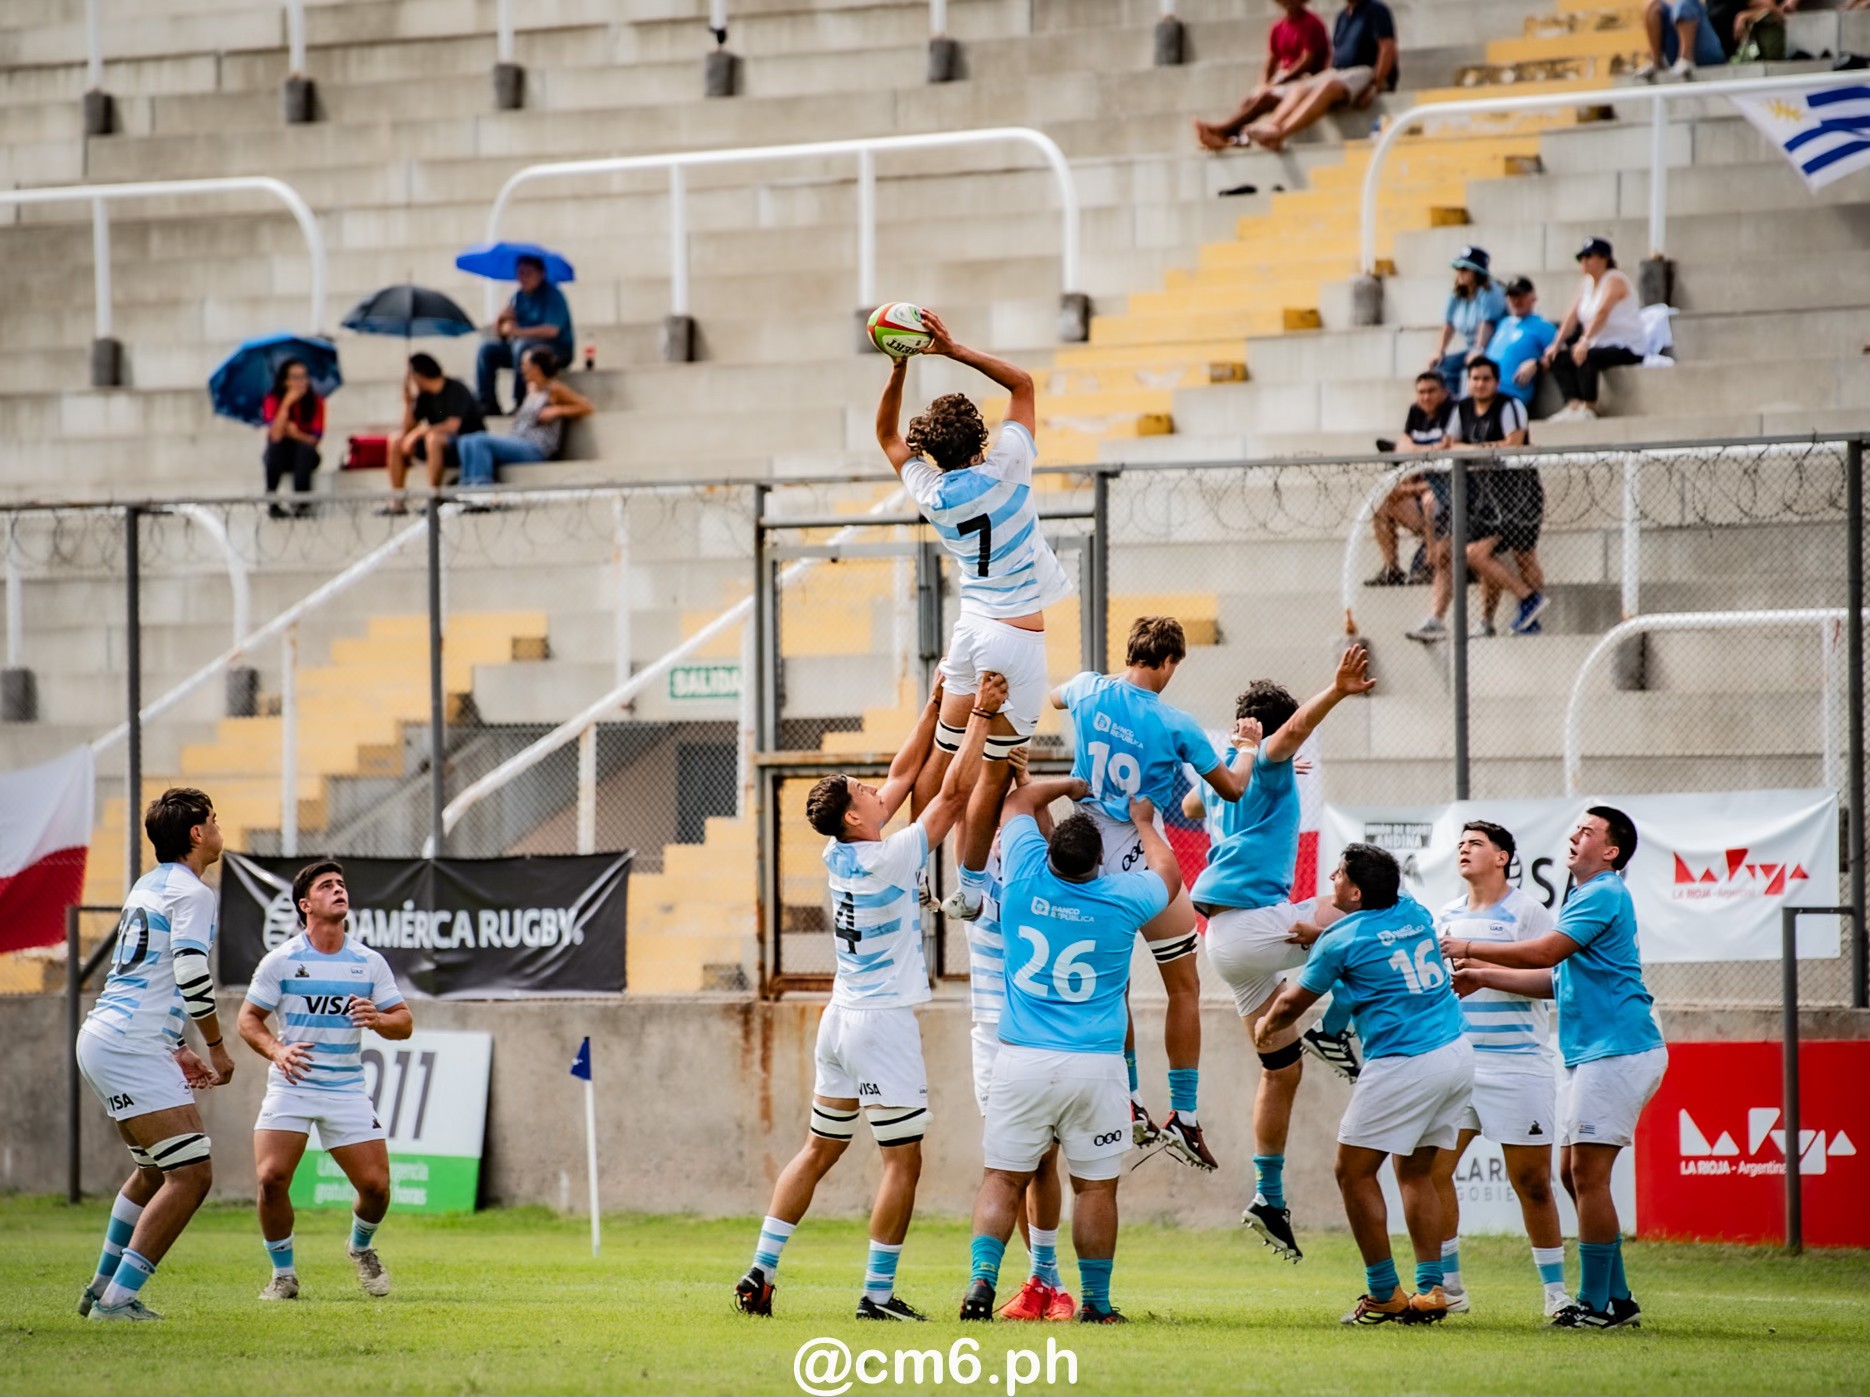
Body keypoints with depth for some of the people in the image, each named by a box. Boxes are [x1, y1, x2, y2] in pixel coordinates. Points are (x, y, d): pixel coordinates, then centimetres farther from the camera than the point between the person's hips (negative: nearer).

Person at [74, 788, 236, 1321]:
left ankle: (102, 1288, 28)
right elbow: (191, 976, -19)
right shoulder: (191, 892, -9)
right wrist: (217, 1048, -8)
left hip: (104, 1038, 10)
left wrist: (175, 1050, 25)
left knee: (156, 1170, 25)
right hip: (130, 1051, -10)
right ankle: (117, 1299, -16)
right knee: (192, 1173, -13)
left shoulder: (148, 886, 21)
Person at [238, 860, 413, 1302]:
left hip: (347, 1090, 2)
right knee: (271, 1178, -19)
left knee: (375, 1184, -6)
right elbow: (249, 1019, 3)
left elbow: (404, 1022, 5)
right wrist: (277, 1051, -16)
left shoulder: (369, 963, 4)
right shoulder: (280, 961, -2)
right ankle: (283, 1274, 2)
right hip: (291, 1085, -2)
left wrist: (378, 1019, -18)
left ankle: (361, 1247, 29)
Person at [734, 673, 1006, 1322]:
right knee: (903, 1162, -2)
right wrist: (980, 714, -9)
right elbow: (954, 791, -15)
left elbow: (905, 776, 14)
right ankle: (878, 1294, -4)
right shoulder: (889, 859, -16)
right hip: (884, 1025, -8)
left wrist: (937, 705, 15)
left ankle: (760, 1272, 11)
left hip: (841, 1019, 8)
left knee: (819, 1151, 14)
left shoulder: (840, 852, 5)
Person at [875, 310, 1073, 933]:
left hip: (971, 626, 5)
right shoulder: (1004, 471, -13)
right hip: (1018, 637, -5)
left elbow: (888, 437, 17)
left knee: (944, 753, 13)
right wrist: (954, 350, -5)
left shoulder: (930, 494, -2)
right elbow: (1022, 384, -2)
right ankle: (970, 888, 3)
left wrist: (899, 369, 6)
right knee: (995, 770, 0)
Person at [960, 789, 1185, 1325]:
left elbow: (1019, 799, 17)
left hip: (1021, 1060, 1)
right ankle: (1095, 1303, 9)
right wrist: (1143, 822, 36)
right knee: (1095, 1186, 6)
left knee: (1002, 1177, 4)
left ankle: (982, 1279, -12)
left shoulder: (1027, 878, -3)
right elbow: (1167, 873, 20)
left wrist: (1072, 787, 33)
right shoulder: (1122, 898, -6)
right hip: (1093, 1066, -1)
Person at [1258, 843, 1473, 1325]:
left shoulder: (1342, 940, -7)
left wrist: (1267, 1026, 29)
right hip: (1456, 1053, 8)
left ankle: (1384, 1294, 2)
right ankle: (1430, 1290, 10)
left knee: (1354, 1172, 3)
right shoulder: (1413, 913, 10)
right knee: (1416, 1172, 16)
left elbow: (1292, 1004, 8)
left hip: (1405, 1064, -8)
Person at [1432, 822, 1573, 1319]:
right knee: (1430, 1170, -4)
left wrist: (1483, 976, -20)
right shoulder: (1445, 916, 14)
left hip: (1518, 1067, -5)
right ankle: (1448, 1286, 5)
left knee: (1532, 1181, -2)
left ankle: (1556, 1290, 8)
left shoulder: (1527, 912, -3)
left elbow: (1549, 979, -13)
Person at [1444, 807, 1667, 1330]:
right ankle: (1617, 1298, 13)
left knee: (1588, 1173, -11)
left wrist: (1471, 949, -6)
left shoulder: (1605, 895, -11)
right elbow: (1558, 980, 26)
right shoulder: (1586, 896, 21)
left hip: (1617, 1051, -10)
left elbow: (1544, 953, -17)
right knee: (1575, 1174, 10)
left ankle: (1596, 1304, -10)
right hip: (1592, 1053, 10)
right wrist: (1485, 974, 22)